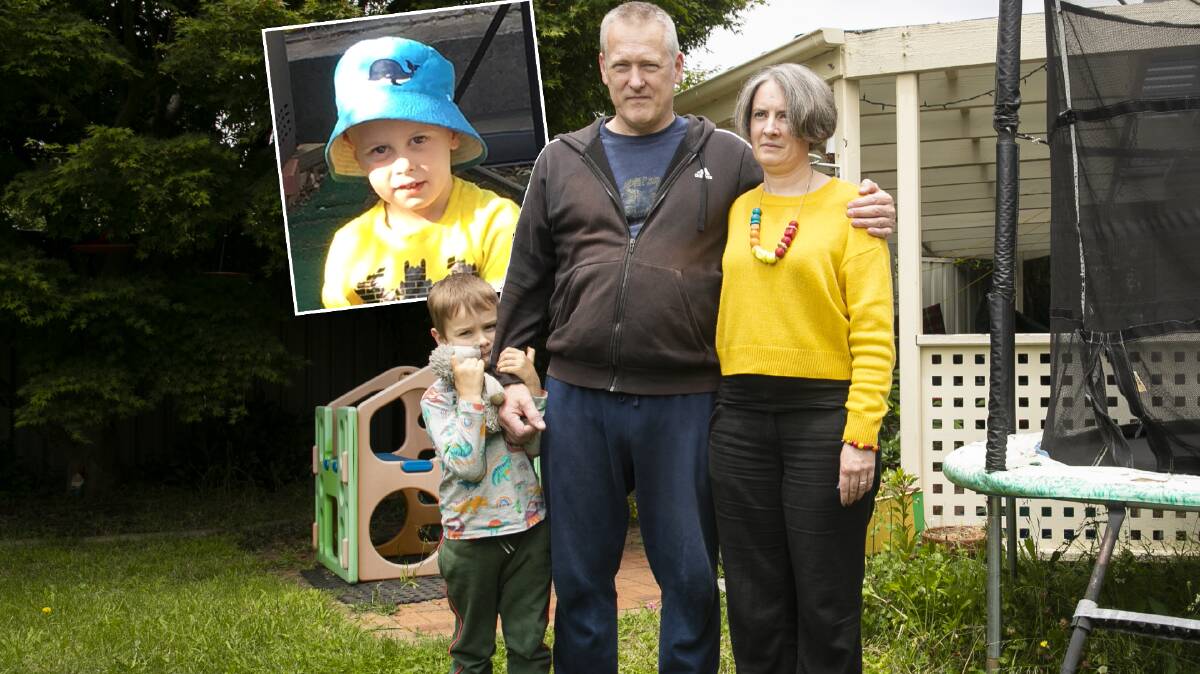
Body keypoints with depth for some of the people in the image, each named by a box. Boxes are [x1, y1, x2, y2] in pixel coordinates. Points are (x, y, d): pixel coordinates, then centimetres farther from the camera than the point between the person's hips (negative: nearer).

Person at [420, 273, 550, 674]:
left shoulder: (513, 379, 2)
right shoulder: (437, 398, -7)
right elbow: (467, 466, -20)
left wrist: (532, 386, -14)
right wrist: (470, 396, -23)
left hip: (529, 530, 2)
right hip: (471, 537, -2)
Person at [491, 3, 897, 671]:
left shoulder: (727, 158, 7)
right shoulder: (562, 163, 12)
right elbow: (527, 283, 13)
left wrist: (864, 220, -5)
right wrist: (510, 375, 6)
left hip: (684, 403, -1)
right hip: (578, 399, 2)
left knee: (690, 579, 8)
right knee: (580, 578, 11)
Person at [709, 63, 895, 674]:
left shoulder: (848, 207, -2)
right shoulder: (736, 210, 12)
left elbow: (874, 331, -9)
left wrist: (861, 436, -16)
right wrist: (718, 405, 5)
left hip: (823, 415, -4)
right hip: (741, 417, 5)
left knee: (826, 602, 4)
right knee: (755, 602, 11)